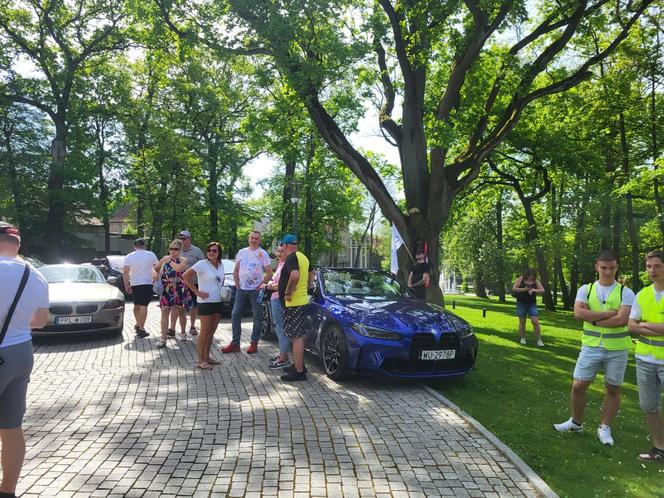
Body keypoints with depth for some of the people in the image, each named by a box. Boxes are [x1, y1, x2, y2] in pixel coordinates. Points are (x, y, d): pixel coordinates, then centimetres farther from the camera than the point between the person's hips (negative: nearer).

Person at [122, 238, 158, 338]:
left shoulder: (129, 256, 0)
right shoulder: (151, 255, -3)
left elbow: (125, 272, -3)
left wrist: (126, 285, 3)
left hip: (134, 284, 3)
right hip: (147, 283, -3)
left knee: (136, 305, 19)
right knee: (143, 306, -5)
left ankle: (138, 325, 32)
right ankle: (141, 328, -10)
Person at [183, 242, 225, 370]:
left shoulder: (221, 265, 9)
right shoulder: (202, 264, -11)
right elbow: (185, 276, -16)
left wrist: (221, 290, 11)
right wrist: (197, 292, -16)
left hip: (218, 301, 7)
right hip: (206, 302, -7)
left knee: (211, 331, 12)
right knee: (205, 331, -3)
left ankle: (206, 357, 23)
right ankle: (201, 361, 4)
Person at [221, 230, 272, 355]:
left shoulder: (263, 254, -3)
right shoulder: (242, 252, 11)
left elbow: (269, 273, -6)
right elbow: (236, 271, 16)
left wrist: (261, 285, -11)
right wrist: (237, 284, 6)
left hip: (256, 290, -4)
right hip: (241, 289, 5)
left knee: (257, 317, 2)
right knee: (235, 315, 4)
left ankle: (254, 343, 12)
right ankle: (235, 343, 12)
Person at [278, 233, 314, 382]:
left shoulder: (291, 258, -15)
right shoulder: (303, 257, 15)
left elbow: (295, 275, -32)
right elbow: (311, 274, 28)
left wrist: (288, 292, -22)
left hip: (293, 303, -10)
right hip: (303, 301, 10)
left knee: (296, 337, -6)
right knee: (299, 336, 18)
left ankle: (299, 372, -2)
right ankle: (299, 365, 29)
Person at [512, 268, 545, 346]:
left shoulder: (535, 281, 1)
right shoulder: (520, 279, -5)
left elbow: (542, 290, -3)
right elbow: (514, 289, -12)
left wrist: (534, 290, -19)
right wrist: (524, 289, -20)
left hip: (532, 304, 1)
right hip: (521, 304, -1)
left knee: (536, 322, -8)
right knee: (522, 322, 8)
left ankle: (538, 340, -1)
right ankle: (522, 338, 22)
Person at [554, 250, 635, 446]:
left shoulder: (625, 293, -3)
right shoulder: (585, 290, 2)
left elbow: (622, 320, -18)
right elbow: (578, 313, -15)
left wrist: (594, 319, -11)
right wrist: (609, 314, -15)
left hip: (617, 349, -1)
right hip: (591, 347, 1)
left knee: (613, 389, 9)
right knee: (578, 386, 4)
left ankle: (604, 428, 25)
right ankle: (576, 422, 24)